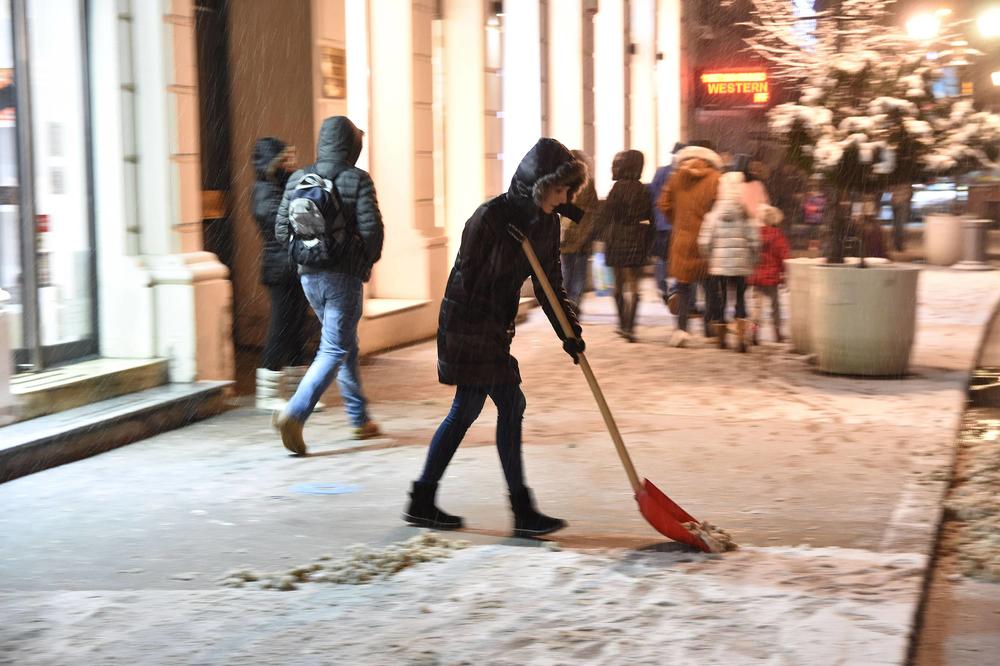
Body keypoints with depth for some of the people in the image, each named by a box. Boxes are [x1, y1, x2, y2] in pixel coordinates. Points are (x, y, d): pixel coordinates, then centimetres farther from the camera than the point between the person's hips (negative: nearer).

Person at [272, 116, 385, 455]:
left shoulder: (298, 178, 4)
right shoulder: (357, 180, -9)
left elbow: (282, 230, 4)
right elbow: (371, 229, -15)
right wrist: (368, 261, 4)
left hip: (309, 275, 6)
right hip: (344, 276, -6)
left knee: (346, 344, 19)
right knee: (334, 350, -3)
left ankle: (360, 419, 26)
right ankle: (295, 413, -20)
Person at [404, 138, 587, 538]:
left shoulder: (546, 223, 5)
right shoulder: (492, 216, -20)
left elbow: (549, 285, 8)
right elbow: (466, 278, -18)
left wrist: (570, 333, 0)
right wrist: (456, 336, -17)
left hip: (494, 328, 9)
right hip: (468, 325, -9)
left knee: (465, 412, 12)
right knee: (510, 405, -7)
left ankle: (422, 503, 20)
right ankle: (522, 512, 0)